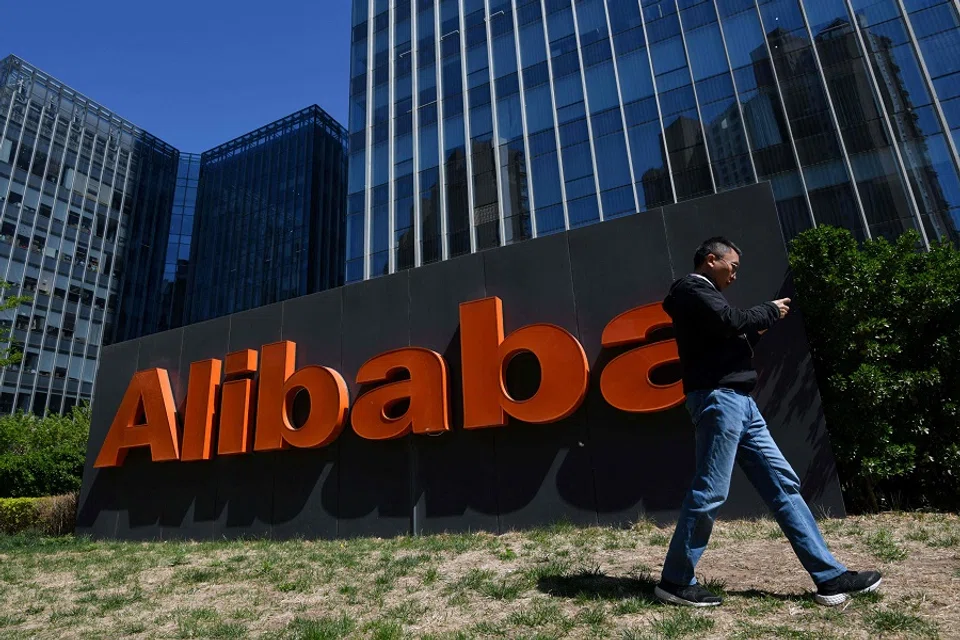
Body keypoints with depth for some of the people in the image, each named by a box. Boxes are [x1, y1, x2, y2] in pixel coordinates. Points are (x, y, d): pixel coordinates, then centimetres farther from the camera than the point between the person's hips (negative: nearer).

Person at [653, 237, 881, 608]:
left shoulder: (705, 295, 26)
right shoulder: (692, 291, -3)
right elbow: (732, 322, -17)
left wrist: (756, 333, 11)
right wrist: (770, 311, 0)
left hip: (738, 401, 10)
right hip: (718, 399, -10)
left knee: (783, 483, 8)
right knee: (709, 492, -8)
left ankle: (830, 577, 14)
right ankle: (675, 581, 2)